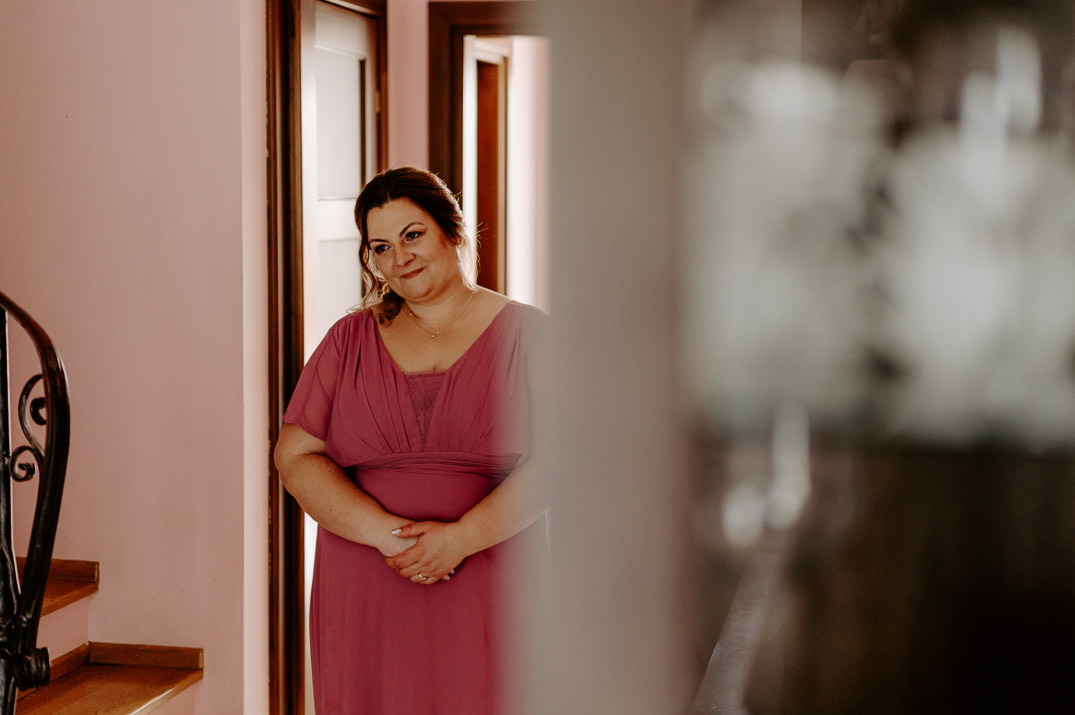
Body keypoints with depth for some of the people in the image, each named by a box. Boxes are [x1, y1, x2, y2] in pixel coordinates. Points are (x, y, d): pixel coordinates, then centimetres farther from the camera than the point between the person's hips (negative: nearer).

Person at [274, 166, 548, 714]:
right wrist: (387, 534, -12)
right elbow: (295, 457, 2)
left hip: (487, 599, -2)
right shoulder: (352, 340, 11)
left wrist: (461, 538, -17)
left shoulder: (524, 333, 3)